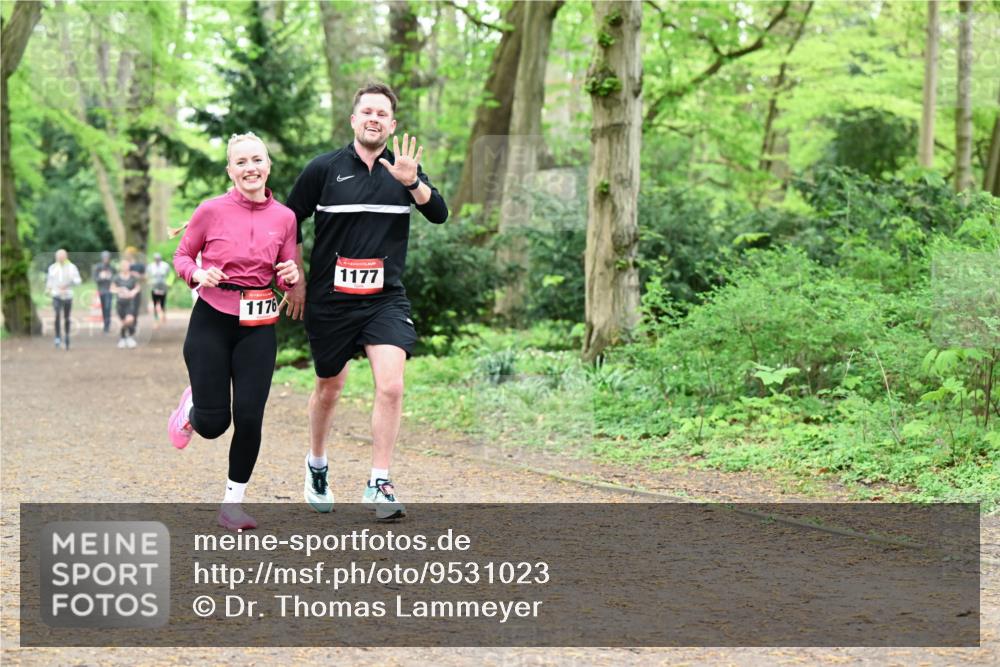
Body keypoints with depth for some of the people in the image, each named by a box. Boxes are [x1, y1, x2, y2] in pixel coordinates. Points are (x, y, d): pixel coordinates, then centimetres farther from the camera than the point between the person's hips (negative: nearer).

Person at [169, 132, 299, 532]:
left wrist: (291, 276, -11)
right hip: (211, 321, -2)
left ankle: (232, 503, 12)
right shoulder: (212, 211, -5)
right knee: (213, 424, -3)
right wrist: (198, 275, -15)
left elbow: (287, 277, 12)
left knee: (249, 419, -5)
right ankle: (191, 408, 35)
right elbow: (181, 257, 6)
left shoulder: (284, 218, 3)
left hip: (258, 327, 2)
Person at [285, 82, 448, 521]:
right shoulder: (324, 169, -2)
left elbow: (439, 215, -8)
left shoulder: (404, 169, 4)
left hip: (385, 298, 1)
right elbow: (289, 222, 7)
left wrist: (413, 183, -25)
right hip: (329, 299, -1)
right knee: (329, 388, 13)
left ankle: (379, 485, -7)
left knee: (391, 386, -16)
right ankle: (316, 465, 39)